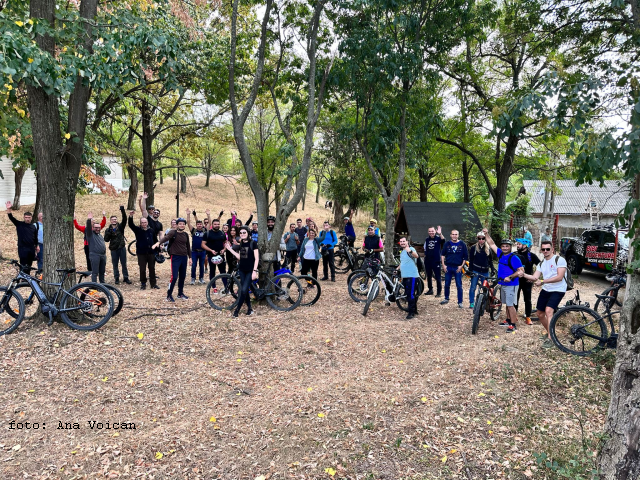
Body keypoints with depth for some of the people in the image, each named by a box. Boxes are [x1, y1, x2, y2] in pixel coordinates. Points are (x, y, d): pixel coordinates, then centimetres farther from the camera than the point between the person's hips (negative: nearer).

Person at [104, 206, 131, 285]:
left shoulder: (120, 227, 3)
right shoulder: (108, 230, 4)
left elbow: (124, 219, -14)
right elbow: (106, 239, -5)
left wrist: (123, 211, -26)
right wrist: (109, 233, -21)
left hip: (122, 248, 0)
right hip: (113, 249, 0)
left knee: (124, 264, 5)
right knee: (115, 265, 7)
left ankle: (126, 278, 13)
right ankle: (116, 278, 17)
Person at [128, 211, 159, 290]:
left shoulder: (151, 230, 5)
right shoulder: (138, 230, -1)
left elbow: (155, 241, 13)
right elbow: (131, 225, -18)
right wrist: (130, 216, -35)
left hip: (151, 253, 2)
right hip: (141, 253, -2)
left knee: (152, 269, 9)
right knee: (142, 269, 3)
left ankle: (153, 284, 18)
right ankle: (143, 284, 15)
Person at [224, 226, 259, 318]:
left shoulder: (253, 243, -8)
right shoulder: (241, 244, 10)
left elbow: (256, 258, -11)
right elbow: (239, 257, 9)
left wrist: (254, 271, -17)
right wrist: (230, 249, 6)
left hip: (250, 271, -6)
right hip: (242, 270, 6)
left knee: (243, 290, -10)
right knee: (245, 290, 7)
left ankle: (237, 309, 2)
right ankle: (249, 308, 18)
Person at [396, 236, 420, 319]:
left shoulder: (411, 249, -9)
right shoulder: (402, 252, 19)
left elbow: (416, 256, -31)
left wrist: (410, 251, -50)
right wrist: (397, 268, 22)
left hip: (412, 276, -9)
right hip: (404, 276, 9)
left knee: (411, 295, -9)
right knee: (408, 294, 14)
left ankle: (412, 312, -2)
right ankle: (415, 310, 26)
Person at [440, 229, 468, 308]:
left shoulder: (462, 244, -1)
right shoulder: (447, 243, 3)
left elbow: (466, 256, 3)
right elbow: (442, 254, 8)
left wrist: (461, 266, -5)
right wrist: (443, 265, 0)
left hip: (458, 268, -2)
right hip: (448, 267, 2)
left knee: (459, 286, -1)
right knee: (447, 284, 11)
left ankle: (460, 302, 8)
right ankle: (446, 298, 29)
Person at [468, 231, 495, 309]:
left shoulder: (488, 249, 9)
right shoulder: (473, 248, 0)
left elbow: (490, 260, 15)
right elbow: (471, 260, 0)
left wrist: (492, 269, 3)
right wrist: (470, 270, -7)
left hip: (485, 271, 3)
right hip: (475, 271, -2)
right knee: (473, 287, 0)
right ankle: (471, 303, 8)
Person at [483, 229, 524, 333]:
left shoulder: (514, 258, -16)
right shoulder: (500, 254, 6)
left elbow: (521, 271, -20)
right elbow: (492, 244, 15)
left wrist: (510, 277, -27)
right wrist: (487, 234, 9)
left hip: (511, 285, -8)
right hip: (503, 283, 8)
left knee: (510, 305, -8)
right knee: (507, 304, 18)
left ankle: (513, 325, -3)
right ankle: (508, 320, 30)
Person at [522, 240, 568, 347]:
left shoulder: (559, 260, -9)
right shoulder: (541, 264, 13)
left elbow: (559, 277, -20)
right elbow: (535, 278, 3)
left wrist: (543, 281, -26)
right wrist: (524, 274, -15)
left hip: (557, 290, -8)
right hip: (545, 290, 8)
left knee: (548, 311, -24)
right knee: (539, 313, 11)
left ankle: (550, 339, -20)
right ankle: (550, 333, 34)